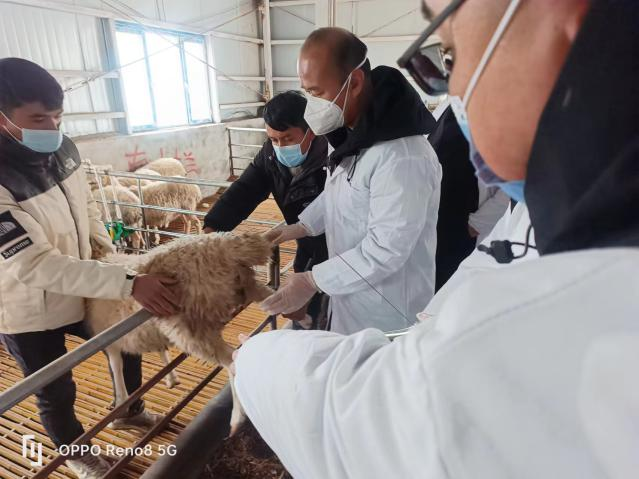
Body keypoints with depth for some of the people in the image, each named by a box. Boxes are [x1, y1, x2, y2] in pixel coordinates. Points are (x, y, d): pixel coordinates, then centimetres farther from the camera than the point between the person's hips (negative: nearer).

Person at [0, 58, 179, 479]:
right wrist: (128, 283, -43)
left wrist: (113, 255, 3)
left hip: (81, 290, 6)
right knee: (57, 392, 16)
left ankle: (129, 411, 51)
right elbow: (36, 266, -37)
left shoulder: (63, 148, -11)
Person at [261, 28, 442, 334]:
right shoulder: (350, 131, 2)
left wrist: (312, 281, -23)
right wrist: (301, 227, 5)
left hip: (386, 313, -8)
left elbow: (386, 250, -29)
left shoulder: (401, 156, -31)